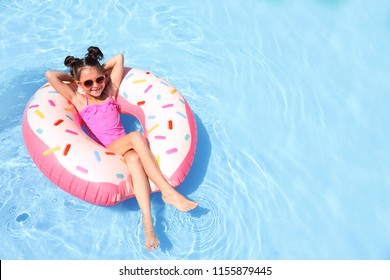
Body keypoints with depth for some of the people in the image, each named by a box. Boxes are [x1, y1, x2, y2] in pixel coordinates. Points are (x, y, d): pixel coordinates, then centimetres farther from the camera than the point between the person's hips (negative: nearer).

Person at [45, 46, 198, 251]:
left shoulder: (110, 92, 15)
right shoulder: (78, 100, 8)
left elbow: (119, 58, 17)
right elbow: (50, 75, 2)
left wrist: (100, 71, 24)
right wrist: (72, 78, 16)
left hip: (124, 148, 3)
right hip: (105, 151, -2)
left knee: (134, 158, -35)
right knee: (136, 136, -33)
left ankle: (147, 223, -46)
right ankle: (168, 191, -37)